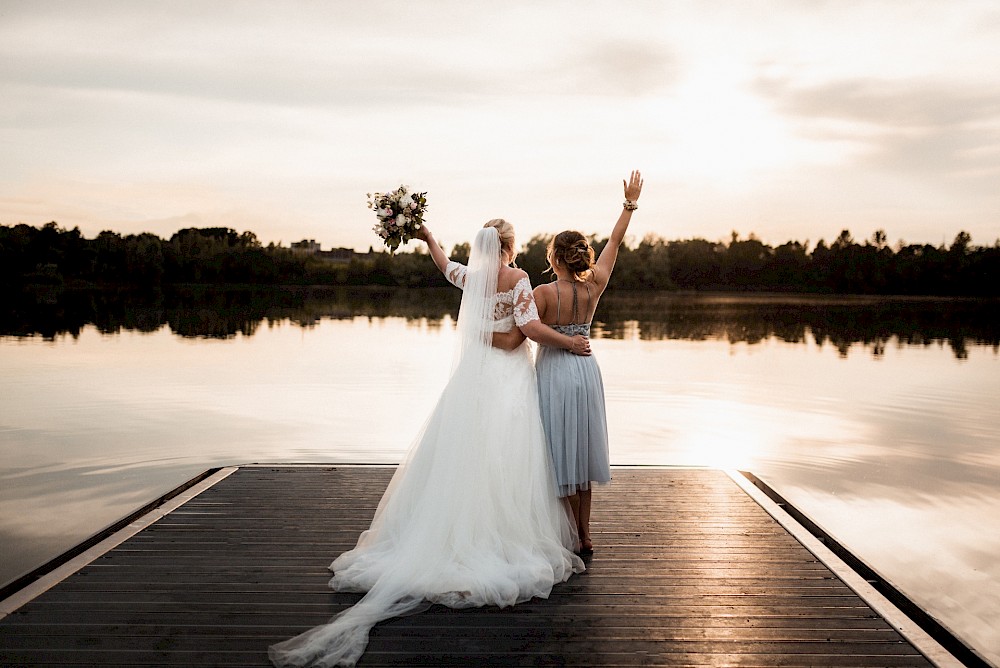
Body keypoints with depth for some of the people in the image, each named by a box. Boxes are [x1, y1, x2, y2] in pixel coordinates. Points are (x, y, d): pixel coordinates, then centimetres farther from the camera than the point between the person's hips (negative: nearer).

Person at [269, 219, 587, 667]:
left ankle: (451, 537, 8)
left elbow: (445, 266, 29)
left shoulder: (469, 276, 8)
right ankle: (510, 542, 0)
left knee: (460, 458, 6)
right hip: (510, 379, -4)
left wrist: (428, 238, 43)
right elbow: (530, 327, -15)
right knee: (506, 461, -3)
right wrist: (569, 343, -4)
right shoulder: (518, 278, -6)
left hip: (474, 377, 4)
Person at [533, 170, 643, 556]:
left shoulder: (543, 293, -16)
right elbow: (615, 241, 9)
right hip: (586, 369, 6)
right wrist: (630, 202, 19)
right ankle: (584, 536, 23)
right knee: (579, 457, 16)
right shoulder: (594, 286, -2)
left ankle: (576, 539, 11)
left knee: (563, 459, 4)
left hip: (554, 372, -5)